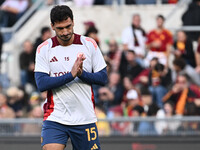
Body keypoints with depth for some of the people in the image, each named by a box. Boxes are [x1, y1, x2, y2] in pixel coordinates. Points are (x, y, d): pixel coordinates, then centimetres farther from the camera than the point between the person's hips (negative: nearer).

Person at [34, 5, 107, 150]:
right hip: (55, 118, -2)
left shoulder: (89, 44, 3)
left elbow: (103, 78, 3)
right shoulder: (44, 49, 0)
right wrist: (71, 75, -21)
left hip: (85, 118, 2)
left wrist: (82, 74, -16)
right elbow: (41, 84, -10)